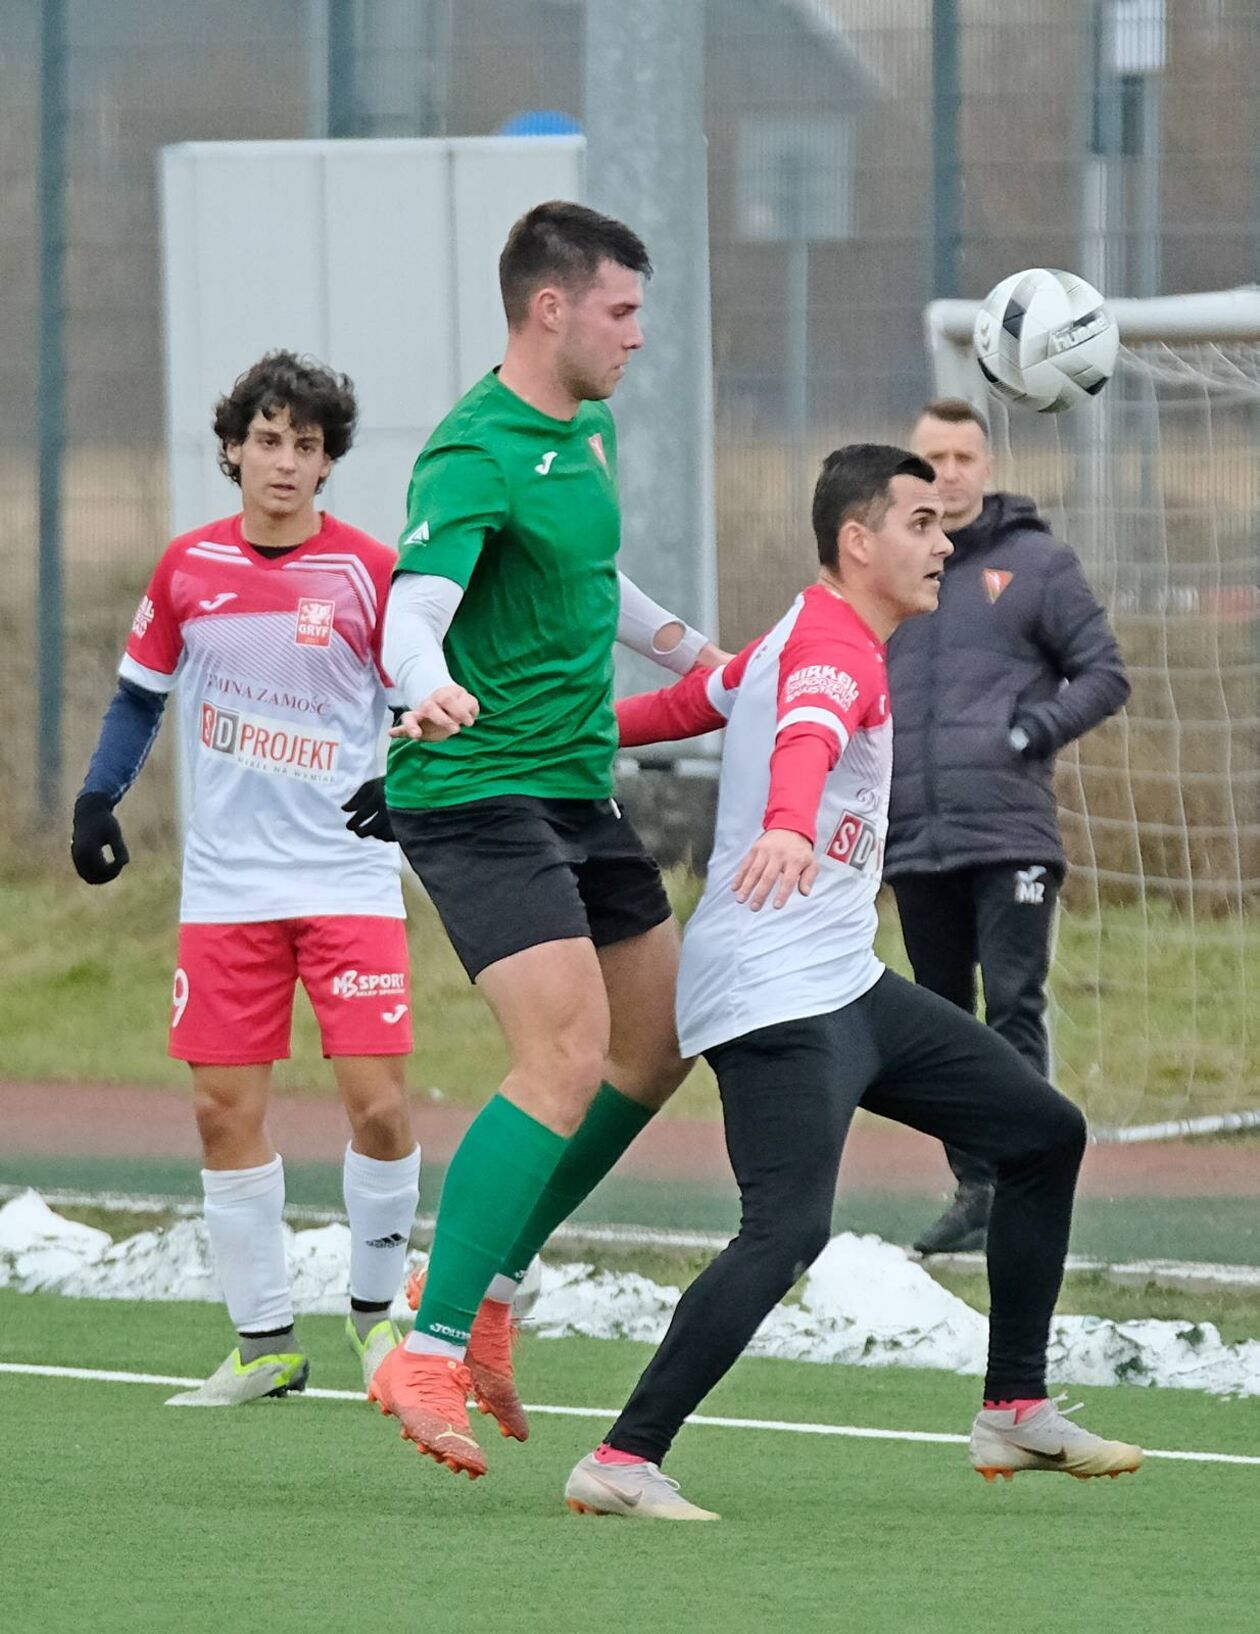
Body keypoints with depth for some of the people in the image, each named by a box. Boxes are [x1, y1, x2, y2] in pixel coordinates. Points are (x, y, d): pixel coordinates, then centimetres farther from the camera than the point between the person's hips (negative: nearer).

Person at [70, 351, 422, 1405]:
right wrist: (99, 799, 6)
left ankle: (376, 1308, 14)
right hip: (225, 883, 3)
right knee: (225, 1109, 0)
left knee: (377, 1102, -9)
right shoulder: (188, 567, 4)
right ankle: (266, 1342, 10)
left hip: (347, 876, -3)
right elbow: (142, 693, 16)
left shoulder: (370, 573, -5)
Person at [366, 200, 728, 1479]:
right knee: (565, 1058, -21)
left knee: (654, 1045, 13)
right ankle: (428, 1356, -22)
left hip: (575, 793, 10)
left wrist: (687, 651, 36)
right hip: (478, 794, -10)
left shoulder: (587, 430, 13)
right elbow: (412, 613, -32)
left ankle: (480, 1288, 22)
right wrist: (432, 693, -51)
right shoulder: (473, 457, -17)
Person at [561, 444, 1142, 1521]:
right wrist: (787, 827, -58)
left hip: (846, 985, 11)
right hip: (775, 996, -11)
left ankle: (1016, 1412, 21)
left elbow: (684, 704, 28)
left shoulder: (803, 638, 17)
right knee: (789, 1228, -25)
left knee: (1045, 1131, 14)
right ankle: (624, 1463, -24)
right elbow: (805, 742, -38)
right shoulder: (835, 648, -15)